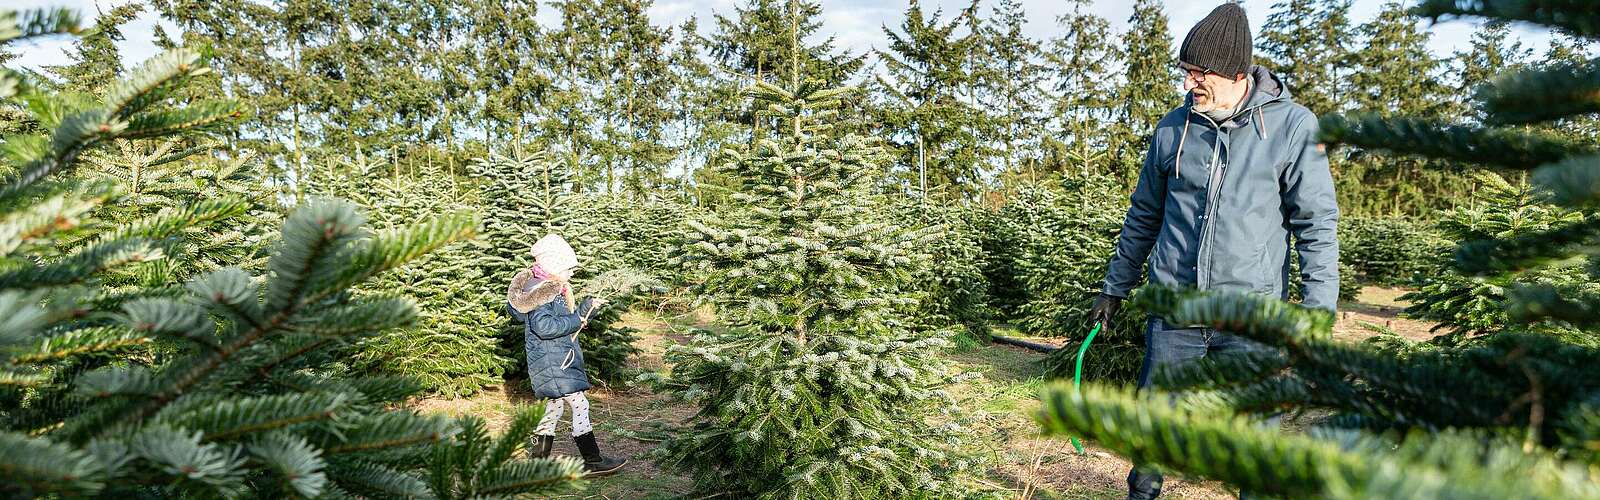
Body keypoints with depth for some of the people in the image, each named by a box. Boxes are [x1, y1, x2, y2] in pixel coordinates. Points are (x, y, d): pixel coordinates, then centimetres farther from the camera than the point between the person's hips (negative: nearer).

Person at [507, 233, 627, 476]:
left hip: (558, 361, 11)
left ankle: (538, 456, 28)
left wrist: (585, 309, 7)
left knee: (555, 405, 18)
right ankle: (592, 461, -2)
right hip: (551, 363, -11)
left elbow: (565, 321, 21)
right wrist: (575, 321, -19)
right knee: (579, 404, -8)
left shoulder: (553, 289, 14)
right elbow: (544, 326, -29)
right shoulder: (539, 292, -17)